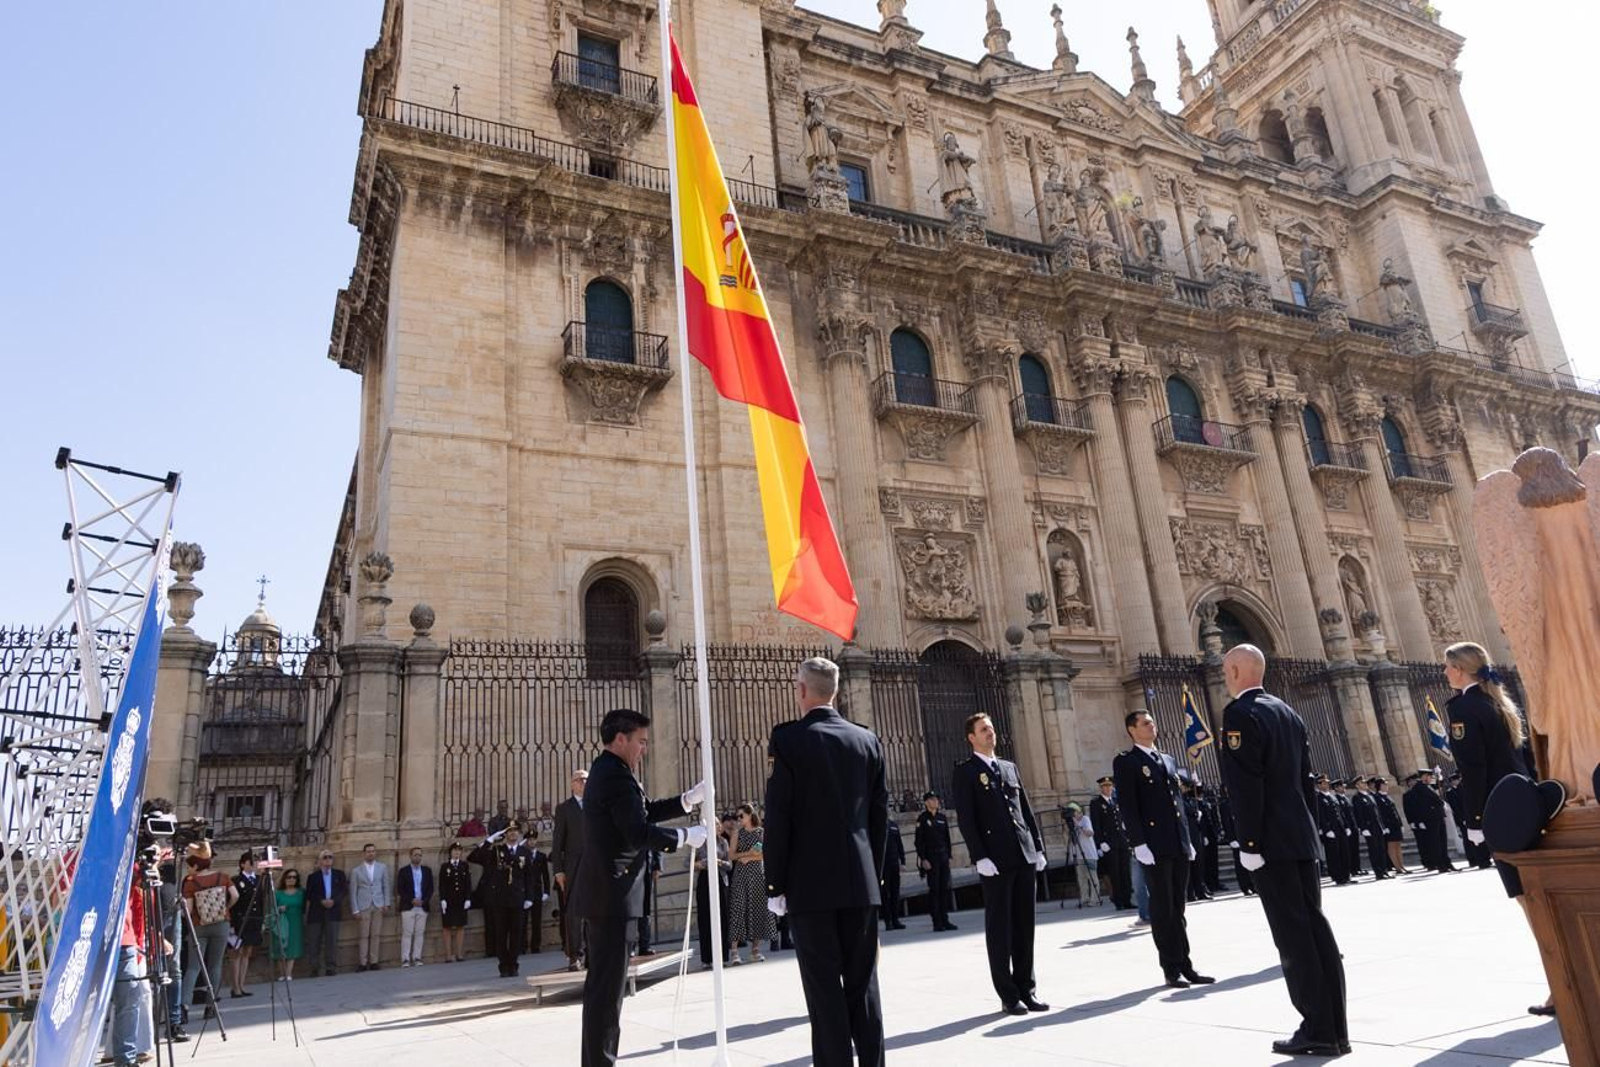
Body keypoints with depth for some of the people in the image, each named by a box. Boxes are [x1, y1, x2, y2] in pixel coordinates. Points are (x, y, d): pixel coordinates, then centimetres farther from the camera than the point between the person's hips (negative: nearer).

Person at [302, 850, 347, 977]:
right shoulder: (313, 876, 5)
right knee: (314, 942, 1)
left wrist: (334, 901, -10)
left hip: (333, 912, 1)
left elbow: (345, 890, 5)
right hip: (316, 913, -1)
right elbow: (308, 896, 1)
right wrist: (321, 901, -14)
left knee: (332, 941, 0)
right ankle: (314, 969, 12)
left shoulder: (339, 874, 10)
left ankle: (331, 968, 6)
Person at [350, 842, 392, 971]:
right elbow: (353, 892, 4)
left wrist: (387, 904, 0)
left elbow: (386, 886, 9)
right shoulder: (356, 871, 6)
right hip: (363, 906, -1)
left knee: (376, 935, 1)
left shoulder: (383, 867, 10)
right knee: (364, 936, -2)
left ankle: (374, 962, 5)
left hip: (379, 906, 1)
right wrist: (355, 910, -3)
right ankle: (363, 963, 2)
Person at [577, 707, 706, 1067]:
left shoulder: (605, 770, 15)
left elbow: (643, 813, 18)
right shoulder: (616, 775, -18)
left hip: (603, 890, 11)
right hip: (612, 892, -11)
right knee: (609, 982, -5)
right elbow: (639, 833, -24)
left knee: (602, 980, 16)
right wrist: (686, 836, -12)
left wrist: (689, 799, 12)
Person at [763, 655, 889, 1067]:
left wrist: (775, 885, -3)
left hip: (811, 883, -4)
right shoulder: (868, 740, 5)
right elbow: (880, 815, 8)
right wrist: (875, 873, 16)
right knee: (862, 982, 12)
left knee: (824, 987, 2)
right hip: (861, 882, 4)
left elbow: (777, 817, -10)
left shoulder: (787, 739, -8)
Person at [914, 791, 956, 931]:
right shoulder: (922, 818, -4)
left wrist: (949, 856, 9)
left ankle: (945, 920, 11)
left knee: (945, 888, 4)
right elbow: (918, 841, -7)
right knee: (934, 889, -5)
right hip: (930, 857, -5)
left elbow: (947, 838, 15)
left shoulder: (943, 817, 11)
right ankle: (937, 922, -2)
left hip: (943, 856, 5)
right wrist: (923, 859, -13)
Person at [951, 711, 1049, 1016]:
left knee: (1024, 925, 9)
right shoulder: (965, 772, -2)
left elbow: (1026, 811, 17)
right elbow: (965, 819, -8)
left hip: (1024, 856, 6)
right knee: (999, 927, 2)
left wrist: (1038, 847, 10)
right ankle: (1008, 995, 9)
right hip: (994, 860, -5)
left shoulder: (1009, 767, 17)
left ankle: (1026, 989, 18)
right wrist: (980, 857, -15)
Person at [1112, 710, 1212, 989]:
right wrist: (1139, 843, -18)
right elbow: (1127, 806, -11)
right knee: (1162, 909, 0)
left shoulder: (1168, 760, 18)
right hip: (1154, 847, -6)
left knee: (1177, 908, 11)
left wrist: (1188, 839, 13)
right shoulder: (1125, 762, -4)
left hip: (1179, 845, 6)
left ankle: (1185, 964, 17)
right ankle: (1171, 968, 7)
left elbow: (1178, 801, 19)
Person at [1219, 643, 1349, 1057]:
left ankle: (1318, 1029, 0)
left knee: (1292, 934, -4)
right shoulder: (1288, 712, 15)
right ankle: (1334, 1027, 14)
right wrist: (1307, 831, 20)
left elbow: (1246, 786, -18)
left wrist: (1249, 843, -16)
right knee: (1314, 927, 9)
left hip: (1271, 841, -9)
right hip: (1301, 837, 9)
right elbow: (1305, 778, 17)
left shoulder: (1240, 713, -12)